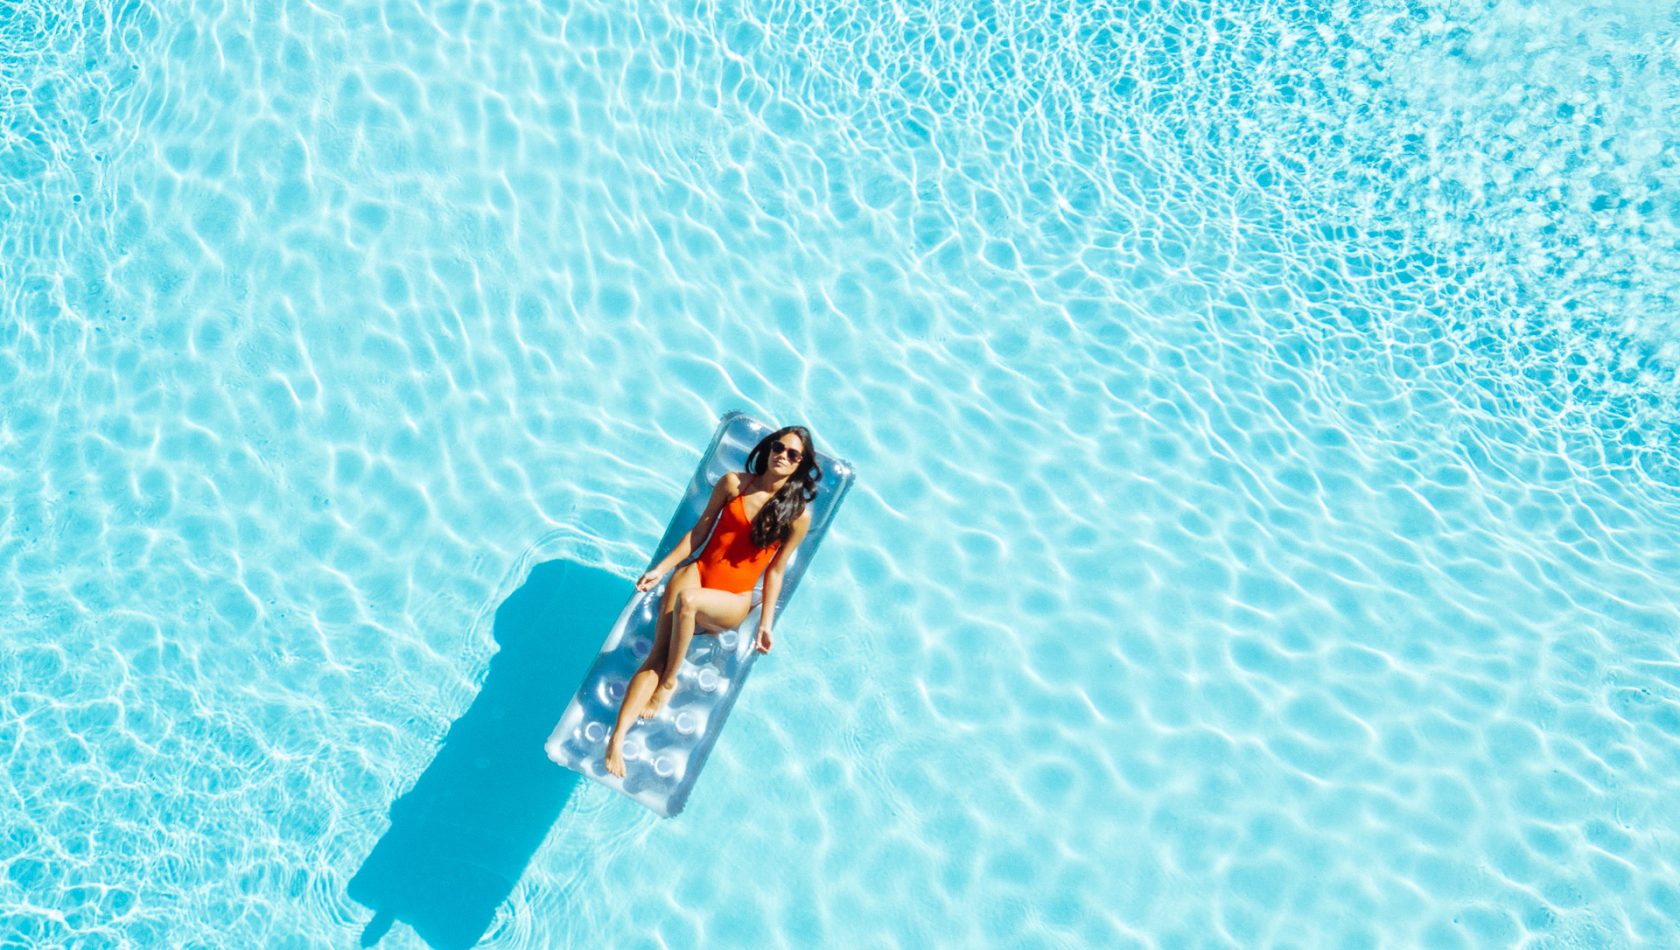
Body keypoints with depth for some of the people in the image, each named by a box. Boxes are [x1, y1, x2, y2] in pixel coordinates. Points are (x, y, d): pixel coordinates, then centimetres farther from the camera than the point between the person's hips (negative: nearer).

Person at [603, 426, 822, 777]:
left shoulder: (798, 514, -1)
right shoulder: (734, 483, 3)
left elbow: (775, 570, 3)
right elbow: (699, 531, 8)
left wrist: (766, 622, -3)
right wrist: (661, 568, 1)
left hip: (733, 600, -2)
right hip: (698, 573, 2)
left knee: (687, 599, -36)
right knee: (658, 655, -20)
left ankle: (668, 683, -17)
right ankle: (616, 737, -29)